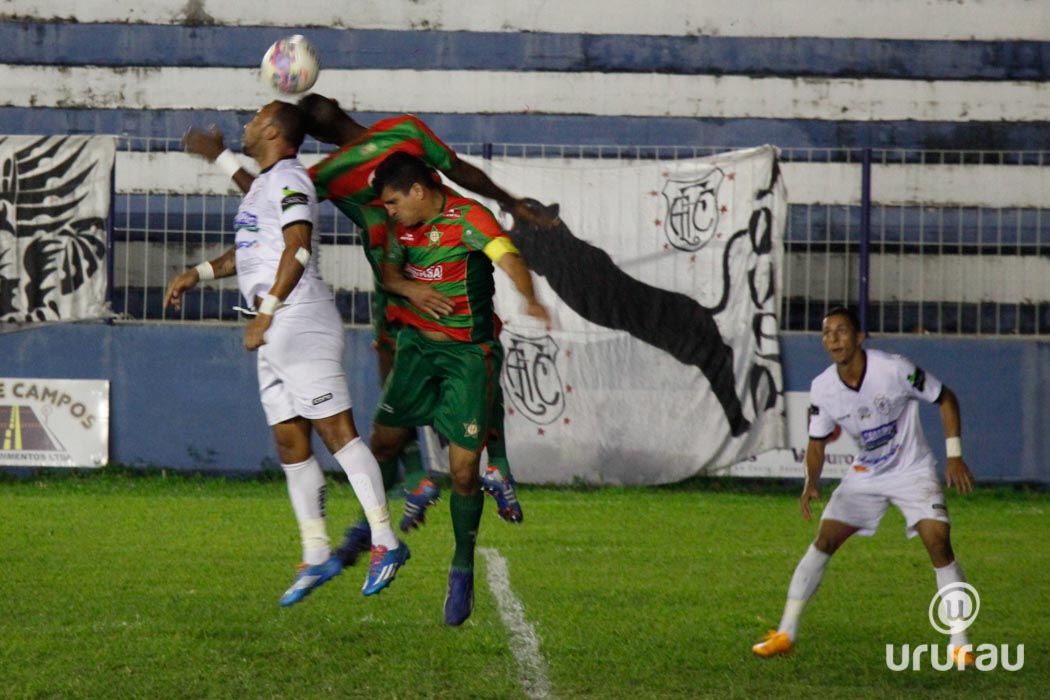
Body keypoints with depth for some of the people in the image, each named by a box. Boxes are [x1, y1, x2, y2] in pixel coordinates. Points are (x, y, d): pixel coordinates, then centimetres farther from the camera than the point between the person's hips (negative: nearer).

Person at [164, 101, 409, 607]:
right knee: (290, 443, 8)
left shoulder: (287, 179, -9)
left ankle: (385, 542, -14)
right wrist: (198, 274, 28)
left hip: (300, 320, -10)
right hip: (276, 335, 10)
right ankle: (316, 556, 11)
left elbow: (297, 248, -19)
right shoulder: (264, 183, 21)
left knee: (336, 431, -13)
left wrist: (266, 312, -21)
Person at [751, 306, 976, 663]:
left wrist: (955, 455, -12)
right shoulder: (822, 389, -10)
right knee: (824, 541, -7)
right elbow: (817, 442, 3)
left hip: (913, 471, -3)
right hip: (865, 476, 3)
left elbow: (946, 399, -8)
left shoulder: (894, 370, -22)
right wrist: (811, 483, -15)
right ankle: (785, 633, 2)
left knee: (938, 542, -19)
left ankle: (959, 644, -10)